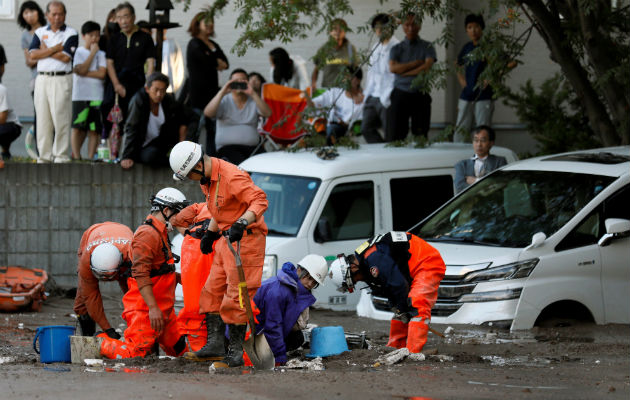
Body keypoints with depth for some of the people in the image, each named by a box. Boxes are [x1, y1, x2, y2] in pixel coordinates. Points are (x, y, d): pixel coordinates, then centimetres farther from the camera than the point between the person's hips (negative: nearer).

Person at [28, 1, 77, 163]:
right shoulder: (40, 32, 13)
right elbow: (33, 54, -1)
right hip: (42, 78, 4)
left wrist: (46, 51, -1)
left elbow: (66, 57, -11)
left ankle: (61, 156, -3)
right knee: (42, 119, 4)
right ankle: (44, 156, 9)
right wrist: (56, 48, -7)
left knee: (61, 118, -7)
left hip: (61, 80, -4)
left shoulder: (71, 34, 1)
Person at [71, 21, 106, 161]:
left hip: (97, 96, 2)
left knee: (94, 129, 1)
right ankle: (76, 156, 1)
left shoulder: (101, 54, 10)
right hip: (80, 95, -2)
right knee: (77, 128, -6)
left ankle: (90, 157, 5)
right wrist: (93, 53, -5)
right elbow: (81, 70, -11)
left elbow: (102, 73, -3)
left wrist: (85, 73, -9)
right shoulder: (78, 52, 4)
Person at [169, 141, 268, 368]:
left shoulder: (232, 177, -23)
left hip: (245, 239, -10)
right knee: (213, 291, 10)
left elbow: (260, 200, -27)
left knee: (236, 297, -10)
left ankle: (236, 353, -6)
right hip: (225, 239, 10)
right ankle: (215, 345, 15)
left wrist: (241, 224, -38)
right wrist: (210, 233, 29)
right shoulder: (207, 179, 9)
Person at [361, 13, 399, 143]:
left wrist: (386, 98, -17)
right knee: (366, 129, 5)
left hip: (387, 99, -8)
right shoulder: (376, 47, 15)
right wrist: (367, 93, 15)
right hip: (373, 97, 8)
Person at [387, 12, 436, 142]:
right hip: (400, 95, 0)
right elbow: (393, 68, -6)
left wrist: (404, 72, -5)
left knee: (421, 136, -1)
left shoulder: (427, 47, 9)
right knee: (394, 136, -7)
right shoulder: (397, 49, 12)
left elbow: (427, 67, -7)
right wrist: (417, 63, -7)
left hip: (421, 95, 0)